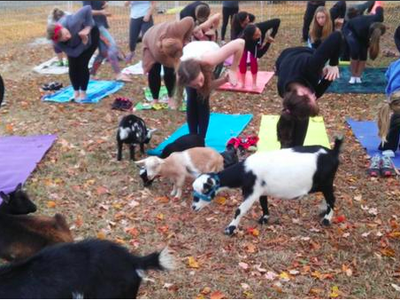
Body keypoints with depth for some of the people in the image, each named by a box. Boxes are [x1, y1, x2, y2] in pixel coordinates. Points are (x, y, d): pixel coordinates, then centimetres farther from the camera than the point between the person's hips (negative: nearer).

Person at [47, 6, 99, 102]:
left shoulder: (71, 24, -45)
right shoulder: (58, 43, -32)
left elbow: (88, 9, -37)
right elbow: (74, 53, -26)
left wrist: (88, 28, -38)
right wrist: (84, 42, -38)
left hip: (91, 34, -3)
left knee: (82, 64, -11)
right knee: (73, 66, -7)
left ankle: (83, 93, 4)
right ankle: (76, 92, 14)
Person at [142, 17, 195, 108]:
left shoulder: (174, 29, -46)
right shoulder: (158, 53, -44)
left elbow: (190, 20, -29)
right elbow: (173, 64, -31)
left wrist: (186, 40, -28)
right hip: (150, 41, -2)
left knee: (169, 71, -8)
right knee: (153, 71, -9)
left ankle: (171, 98, 7)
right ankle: (155, 100, 7)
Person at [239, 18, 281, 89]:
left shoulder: (261, 27, -44)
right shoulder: (245, 40, -48)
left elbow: (277, 21, -31)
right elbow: (258, 54, -41)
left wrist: (272, 36, -33)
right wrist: (268, 42, -44)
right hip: (244, 45, -2)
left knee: (253, 61, -12)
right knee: (242, 62, -17)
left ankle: (254, 83, 0)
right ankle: (243, 83, 1)